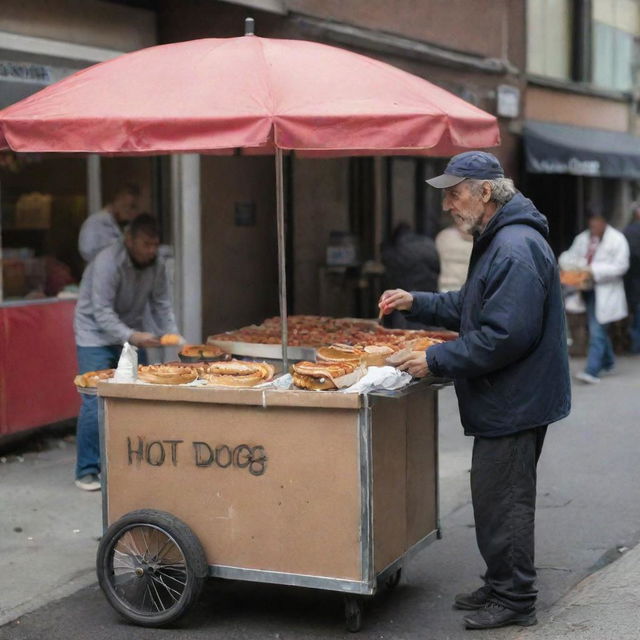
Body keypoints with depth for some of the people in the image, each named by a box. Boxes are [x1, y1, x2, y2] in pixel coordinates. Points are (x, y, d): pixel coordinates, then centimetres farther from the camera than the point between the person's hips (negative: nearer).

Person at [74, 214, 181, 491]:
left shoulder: (156, 266, -3)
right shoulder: (107, 262, -24)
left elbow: (162, 306, 0)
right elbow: (102, 312, -26)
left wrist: (175, 337, -16)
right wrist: (131, 337, -38)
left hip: (131, 335, 6)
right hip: (96, 336, -6)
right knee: (95, 403, -10)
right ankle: (87, 471, -1)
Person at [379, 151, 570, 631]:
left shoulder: (517, 249, -23)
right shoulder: (497, 240, 13)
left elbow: (504, 336, -28)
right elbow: (471, 306, 21)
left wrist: (437, 361, -21)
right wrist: (417, 303, 9)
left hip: (514, 403, -11)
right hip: (506, 399, 11)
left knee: (503, 501, 0)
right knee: (495, 497, 18)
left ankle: (514, 600, 12)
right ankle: (503, 587, 31)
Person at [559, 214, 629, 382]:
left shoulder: (617, 240, -8)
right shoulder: (582, 238, 8)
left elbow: (620, 266, -14)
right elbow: (569, 256, 18)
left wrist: (594, 270, -21)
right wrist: (572, 265, -7)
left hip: (605, 291, -6)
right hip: (588, 290, 6)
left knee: (597, 332, -11)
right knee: (600, 330, 19)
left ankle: (592, 371, -13)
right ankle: (608, 362, 38)